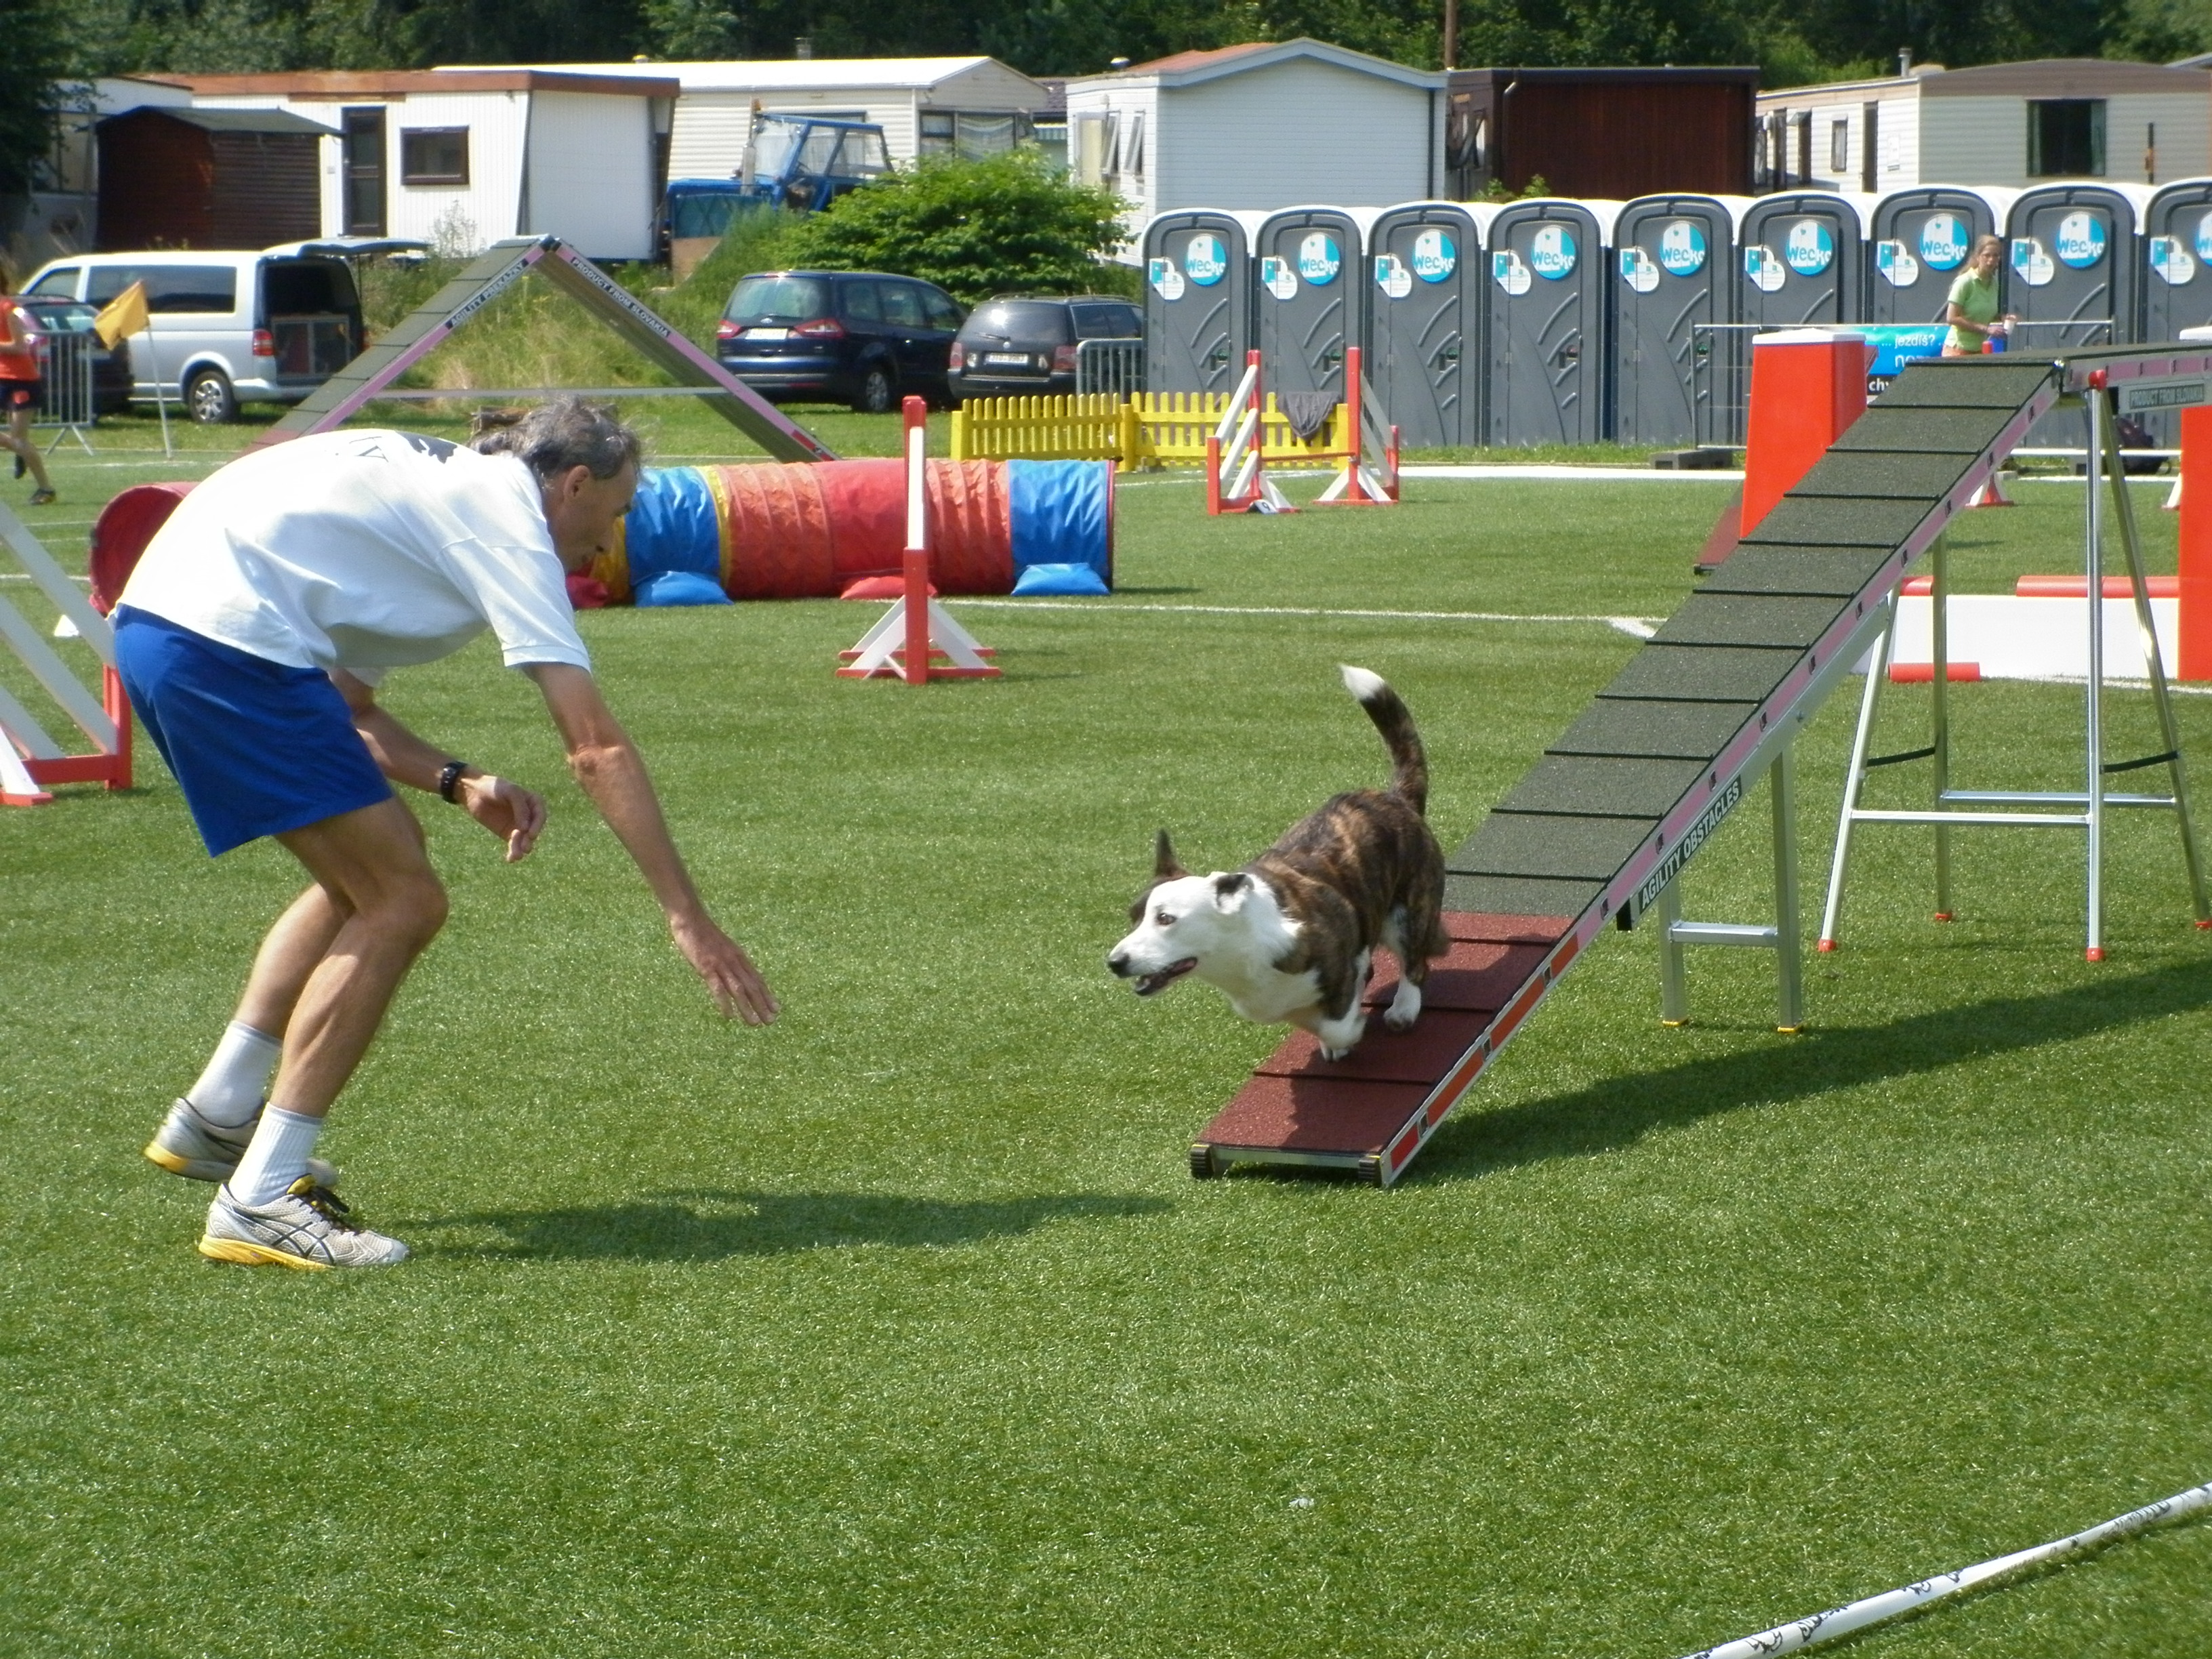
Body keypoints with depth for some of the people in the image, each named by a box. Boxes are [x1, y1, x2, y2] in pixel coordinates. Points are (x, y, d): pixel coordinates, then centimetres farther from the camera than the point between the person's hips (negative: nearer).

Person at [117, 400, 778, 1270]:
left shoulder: (432, 484, 26)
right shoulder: (506, 516, -2)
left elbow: (342, 706, 27)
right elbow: (596, 746, -8)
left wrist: (459, 783, 12)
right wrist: (686, 916, -8)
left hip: (152, 619, 10)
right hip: (228, 639, -10)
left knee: (365, 876, 22)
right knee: (402, 902, -6)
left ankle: (213, 1118, 27)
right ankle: (260, 1201, -6)